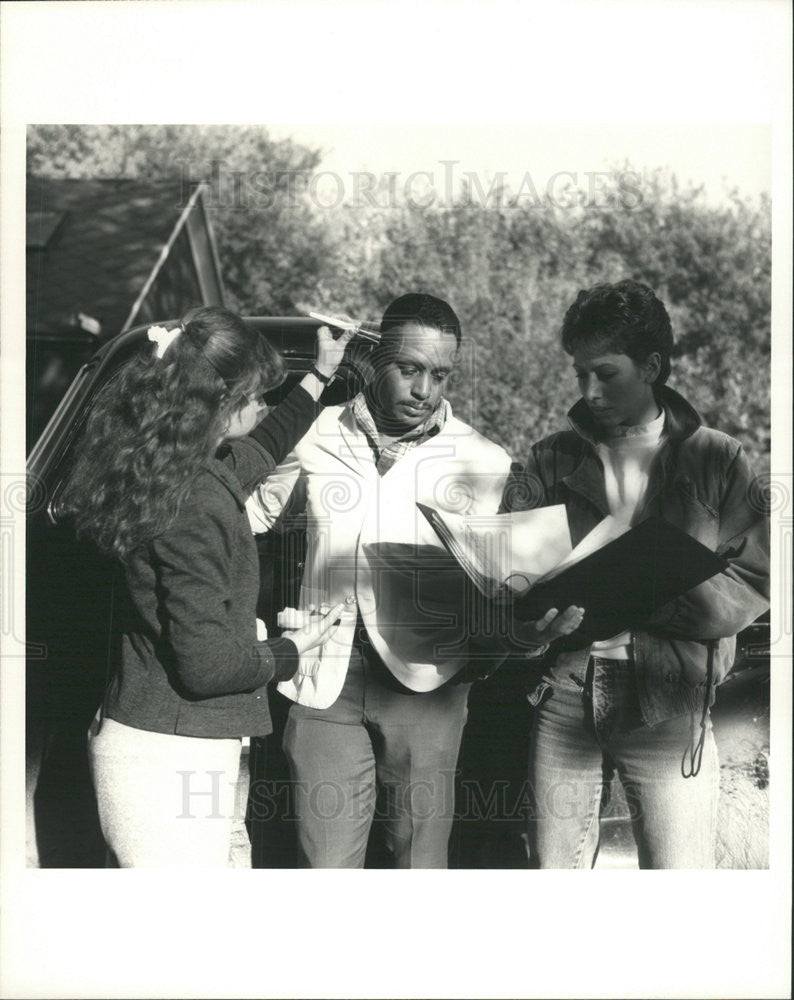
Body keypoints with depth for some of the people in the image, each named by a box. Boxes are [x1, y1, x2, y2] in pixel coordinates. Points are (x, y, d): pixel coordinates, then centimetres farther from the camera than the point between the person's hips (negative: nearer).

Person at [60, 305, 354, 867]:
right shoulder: (195, 508, -23)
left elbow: (258, 452, 31)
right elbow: (206, 664, -22)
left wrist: (320, 378, 39)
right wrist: (291, 652, -4)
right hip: (169, 757, -10)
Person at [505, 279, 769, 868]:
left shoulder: (717, 460, 2)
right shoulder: (551, 460, 10)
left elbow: (753, 583, -4)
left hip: (668, 703, -2)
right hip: (566, 693, 2)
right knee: (552, 868, 9)